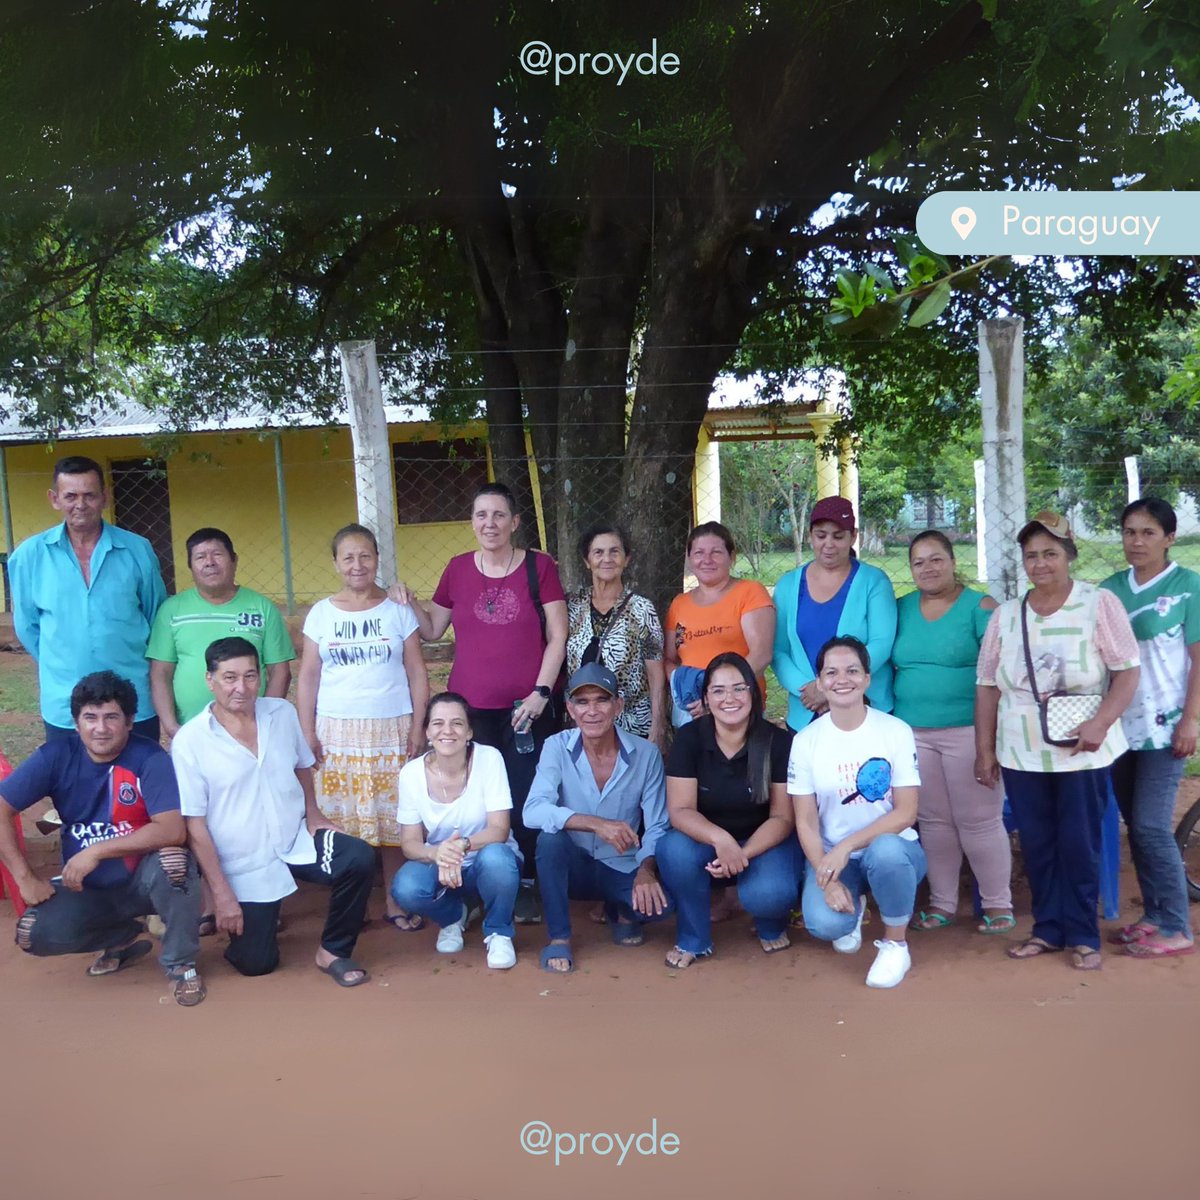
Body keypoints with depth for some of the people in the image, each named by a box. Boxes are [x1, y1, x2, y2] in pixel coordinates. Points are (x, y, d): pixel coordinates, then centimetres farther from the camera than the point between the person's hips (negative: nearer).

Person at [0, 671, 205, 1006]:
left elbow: (173, 830, -31)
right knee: (33, 935, -21)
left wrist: (96, 852, -30)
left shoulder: (150, 758, -20)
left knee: (173, 860, -35)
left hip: (144, 880, -3)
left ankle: (180, 963, -8)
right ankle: (124, 938, 10)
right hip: (87, 888, 3)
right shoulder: (57, 755, -11)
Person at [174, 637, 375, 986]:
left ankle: (332, 951, -4)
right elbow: (195, 824, -12)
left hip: (296, 841, 3)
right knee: (256, 963, 0)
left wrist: (313, 817, 1)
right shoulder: (189, 742, -14)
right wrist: (223, 894, -13)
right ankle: (257, 915, 34)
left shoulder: (283, 713, -2)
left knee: (360, 858, -24)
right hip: (244, 865, -2)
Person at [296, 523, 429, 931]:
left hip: (391, 729, -1)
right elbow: (308, 676, 6)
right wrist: (307, 732, -1)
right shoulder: (321, 613, 6)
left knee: (392, 816, 1)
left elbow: (417, 673, 3)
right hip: (337, 730, 1)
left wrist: (418, 727, -4)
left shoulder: (398, 610, 4)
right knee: (340, 819, 0)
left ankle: (395, 901, 11)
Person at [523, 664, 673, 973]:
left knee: (662, 902, -28)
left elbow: (657, 827, -8)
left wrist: (646, 869, -29)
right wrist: (597, 824, -38)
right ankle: (558, 938, -13)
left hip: (622, 870, 1)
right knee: (550, 837, -32)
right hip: (573, 867, -1)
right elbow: (533, 811, -26)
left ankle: (621, 911, 10)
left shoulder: (646, 754, -10)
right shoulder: (556, 747, -12)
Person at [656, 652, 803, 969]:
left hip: (764, 843, -1)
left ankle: (771, 927, 9)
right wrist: (721, 840, -37)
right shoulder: (688, 739, -12)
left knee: (768, 894, -33)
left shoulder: (779, 742, -14)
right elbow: (680, 810, -17)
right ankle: (694, 939, -6)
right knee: (673, 849, -32)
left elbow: (782, 817, -12)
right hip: (706, 841, 1)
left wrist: (744, 853, -29)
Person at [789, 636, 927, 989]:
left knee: (884, 851, -38)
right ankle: (854, 910, 14)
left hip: (892, 847, -1)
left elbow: (906, 813, -12)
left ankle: (895, 945, -9)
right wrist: (828, 879, -18)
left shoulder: (896, 731, -8)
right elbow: (805, 821, -4)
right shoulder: (806, 740, -5)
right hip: (831, 855, 2)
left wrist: (847, 846, -22)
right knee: (824, 923, -27)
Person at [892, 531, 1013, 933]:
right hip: (913, 734, 4)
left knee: (979, 821, 1)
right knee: (933, 820, 11)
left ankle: (998, 904, 16)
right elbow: (890, 666, 15)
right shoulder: (901, 609, 9)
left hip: (968, 731, -4)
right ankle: (942, 903, 22)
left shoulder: (980, 607, -3)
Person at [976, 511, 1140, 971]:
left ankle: (1083, 936, 17)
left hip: (1082, 752, -3)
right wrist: (984, 750, 4)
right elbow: (988, 685, 7)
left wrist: (1100, 724, -21)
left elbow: (1127, 671, -7)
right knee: (1036, 844, 10)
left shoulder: (1099, 603, -5)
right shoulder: (1005, 615, 5)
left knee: (1079, 845, 4)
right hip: (1021, 754, 3)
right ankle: (1048, 929, 23)